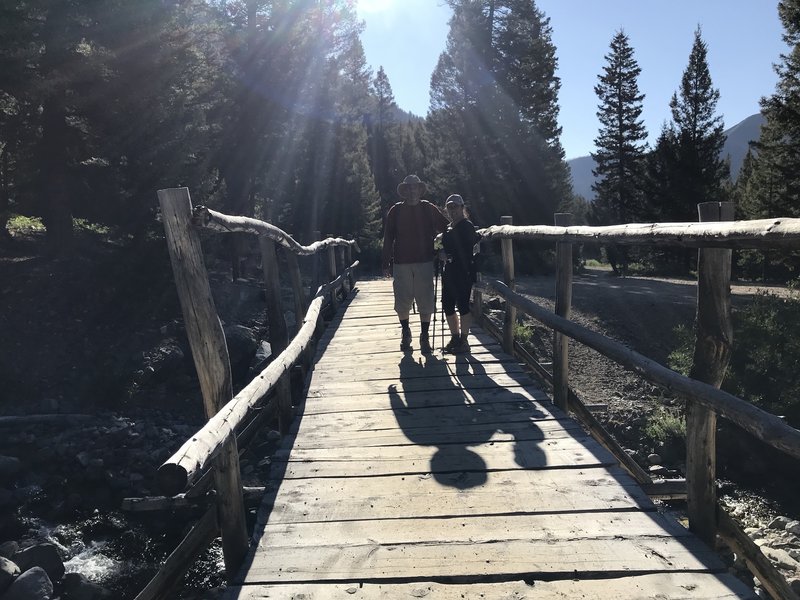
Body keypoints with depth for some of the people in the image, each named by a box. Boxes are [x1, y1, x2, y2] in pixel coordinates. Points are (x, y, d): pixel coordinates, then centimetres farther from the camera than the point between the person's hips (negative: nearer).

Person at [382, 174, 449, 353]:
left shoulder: (429, 209, 6)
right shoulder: (395, 211, 4)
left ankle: (425, 337, 14)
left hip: (424, 262, 0)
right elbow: (388, 239, 5)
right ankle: (405, 332, 29)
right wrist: (386, 263, 1)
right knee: (402, 302, 5)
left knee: (425, 301, 1)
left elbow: (447, 228, 14)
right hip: (401, 263, 0)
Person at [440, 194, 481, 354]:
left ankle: (464, 341, 6)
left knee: (462, 305, -3)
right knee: (447, 306, 10)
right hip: (449, 272, 8)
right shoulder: (448, 228, 16)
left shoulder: (467, 226, -8)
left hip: (463, 272, -8)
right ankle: (455, 337, 23)